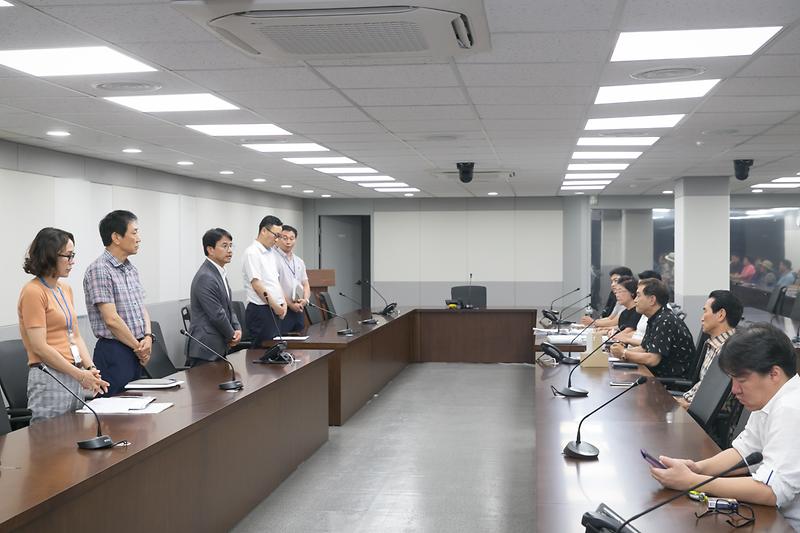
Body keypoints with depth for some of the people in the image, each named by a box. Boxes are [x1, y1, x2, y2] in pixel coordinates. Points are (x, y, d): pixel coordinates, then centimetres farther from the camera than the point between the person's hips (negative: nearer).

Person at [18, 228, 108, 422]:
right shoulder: (33, 292, -11)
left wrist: (91, 369, 0)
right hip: (49, 380, -8)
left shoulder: (65, 289, 13)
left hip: (74, 378, 8)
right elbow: (40, 347, -15)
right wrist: (79, 374, -14)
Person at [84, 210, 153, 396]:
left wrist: (148, 337, -4)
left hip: (136, 352, 8)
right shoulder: (99, 270, -14)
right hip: (113, 352, -8)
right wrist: (138, 347, -9)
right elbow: (111, 319, -18)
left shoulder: (131, 269, 13)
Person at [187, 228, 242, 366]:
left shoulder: (220, 273, 13)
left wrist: (237, 329, 2)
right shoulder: (205, 278, -19)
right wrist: (232, 336, -4)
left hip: (219, 348, 9)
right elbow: (217, 315, -19)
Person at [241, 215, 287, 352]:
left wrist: (283, 303, 7)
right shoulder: (252, 253, -11)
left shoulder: (272, 252, 16)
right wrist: (275, 306, -13)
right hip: (260, 310, -8)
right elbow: (256, 284, -16)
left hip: (275, 310, 8)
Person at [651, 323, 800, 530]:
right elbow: (744, 451, 11)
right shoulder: (772, 401, 6)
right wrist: (698, 468, -8)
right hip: (777, 515, 8)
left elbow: (772, 491, -30)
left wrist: (691, 481, -24)